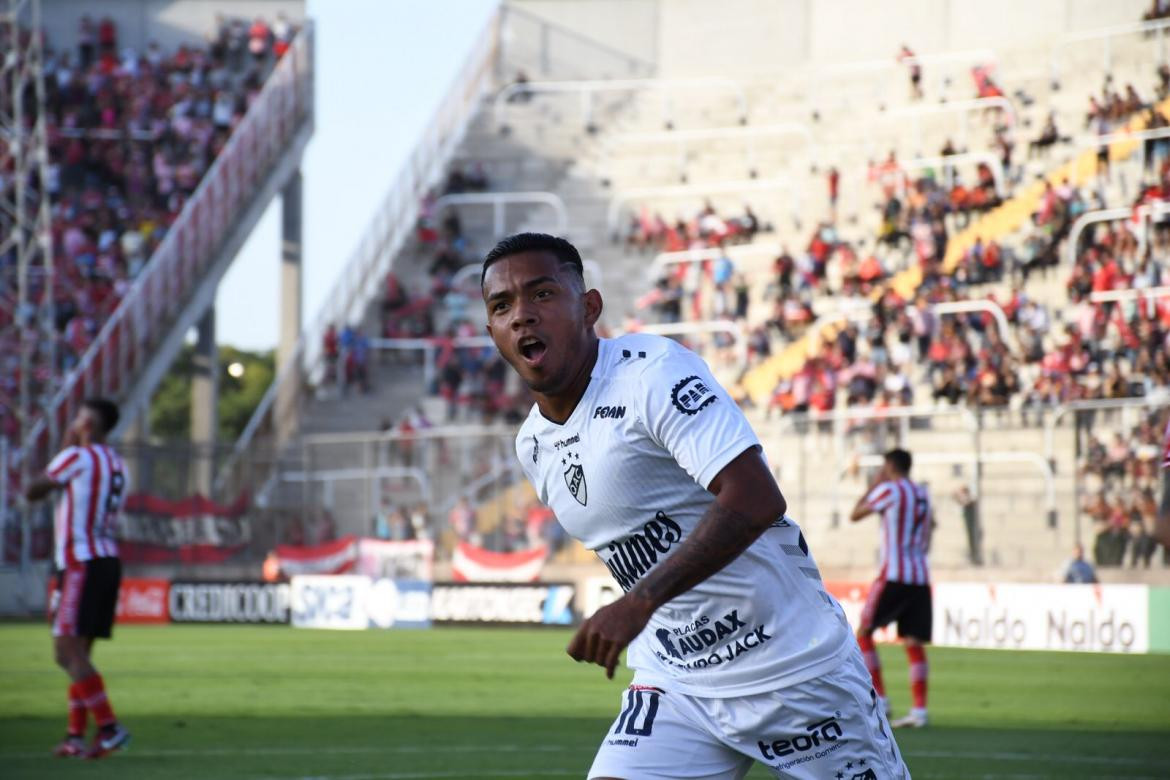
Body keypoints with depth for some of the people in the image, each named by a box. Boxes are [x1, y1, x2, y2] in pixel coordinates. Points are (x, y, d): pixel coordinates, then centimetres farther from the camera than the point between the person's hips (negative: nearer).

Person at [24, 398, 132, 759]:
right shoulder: (116, 465, 16)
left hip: (81, 564, -9)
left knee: (68, 651, -10)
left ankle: (109, 727, -19)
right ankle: (75, 735, 11)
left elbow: (32, 493, 1)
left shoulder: (77, 457, -8)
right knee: (79, 652, 12)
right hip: (108, 560, 9)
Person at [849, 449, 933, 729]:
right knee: (913, 642, 3)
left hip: (894, 576, -7)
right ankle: (919, 709, -4)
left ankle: (879, 699, -3)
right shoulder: (923, 495, 16)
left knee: (864, 632, 4)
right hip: (921, 577, 7)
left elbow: (855, 515, 1)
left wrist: (874, 485, 10)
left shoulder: (889, 490, -6)